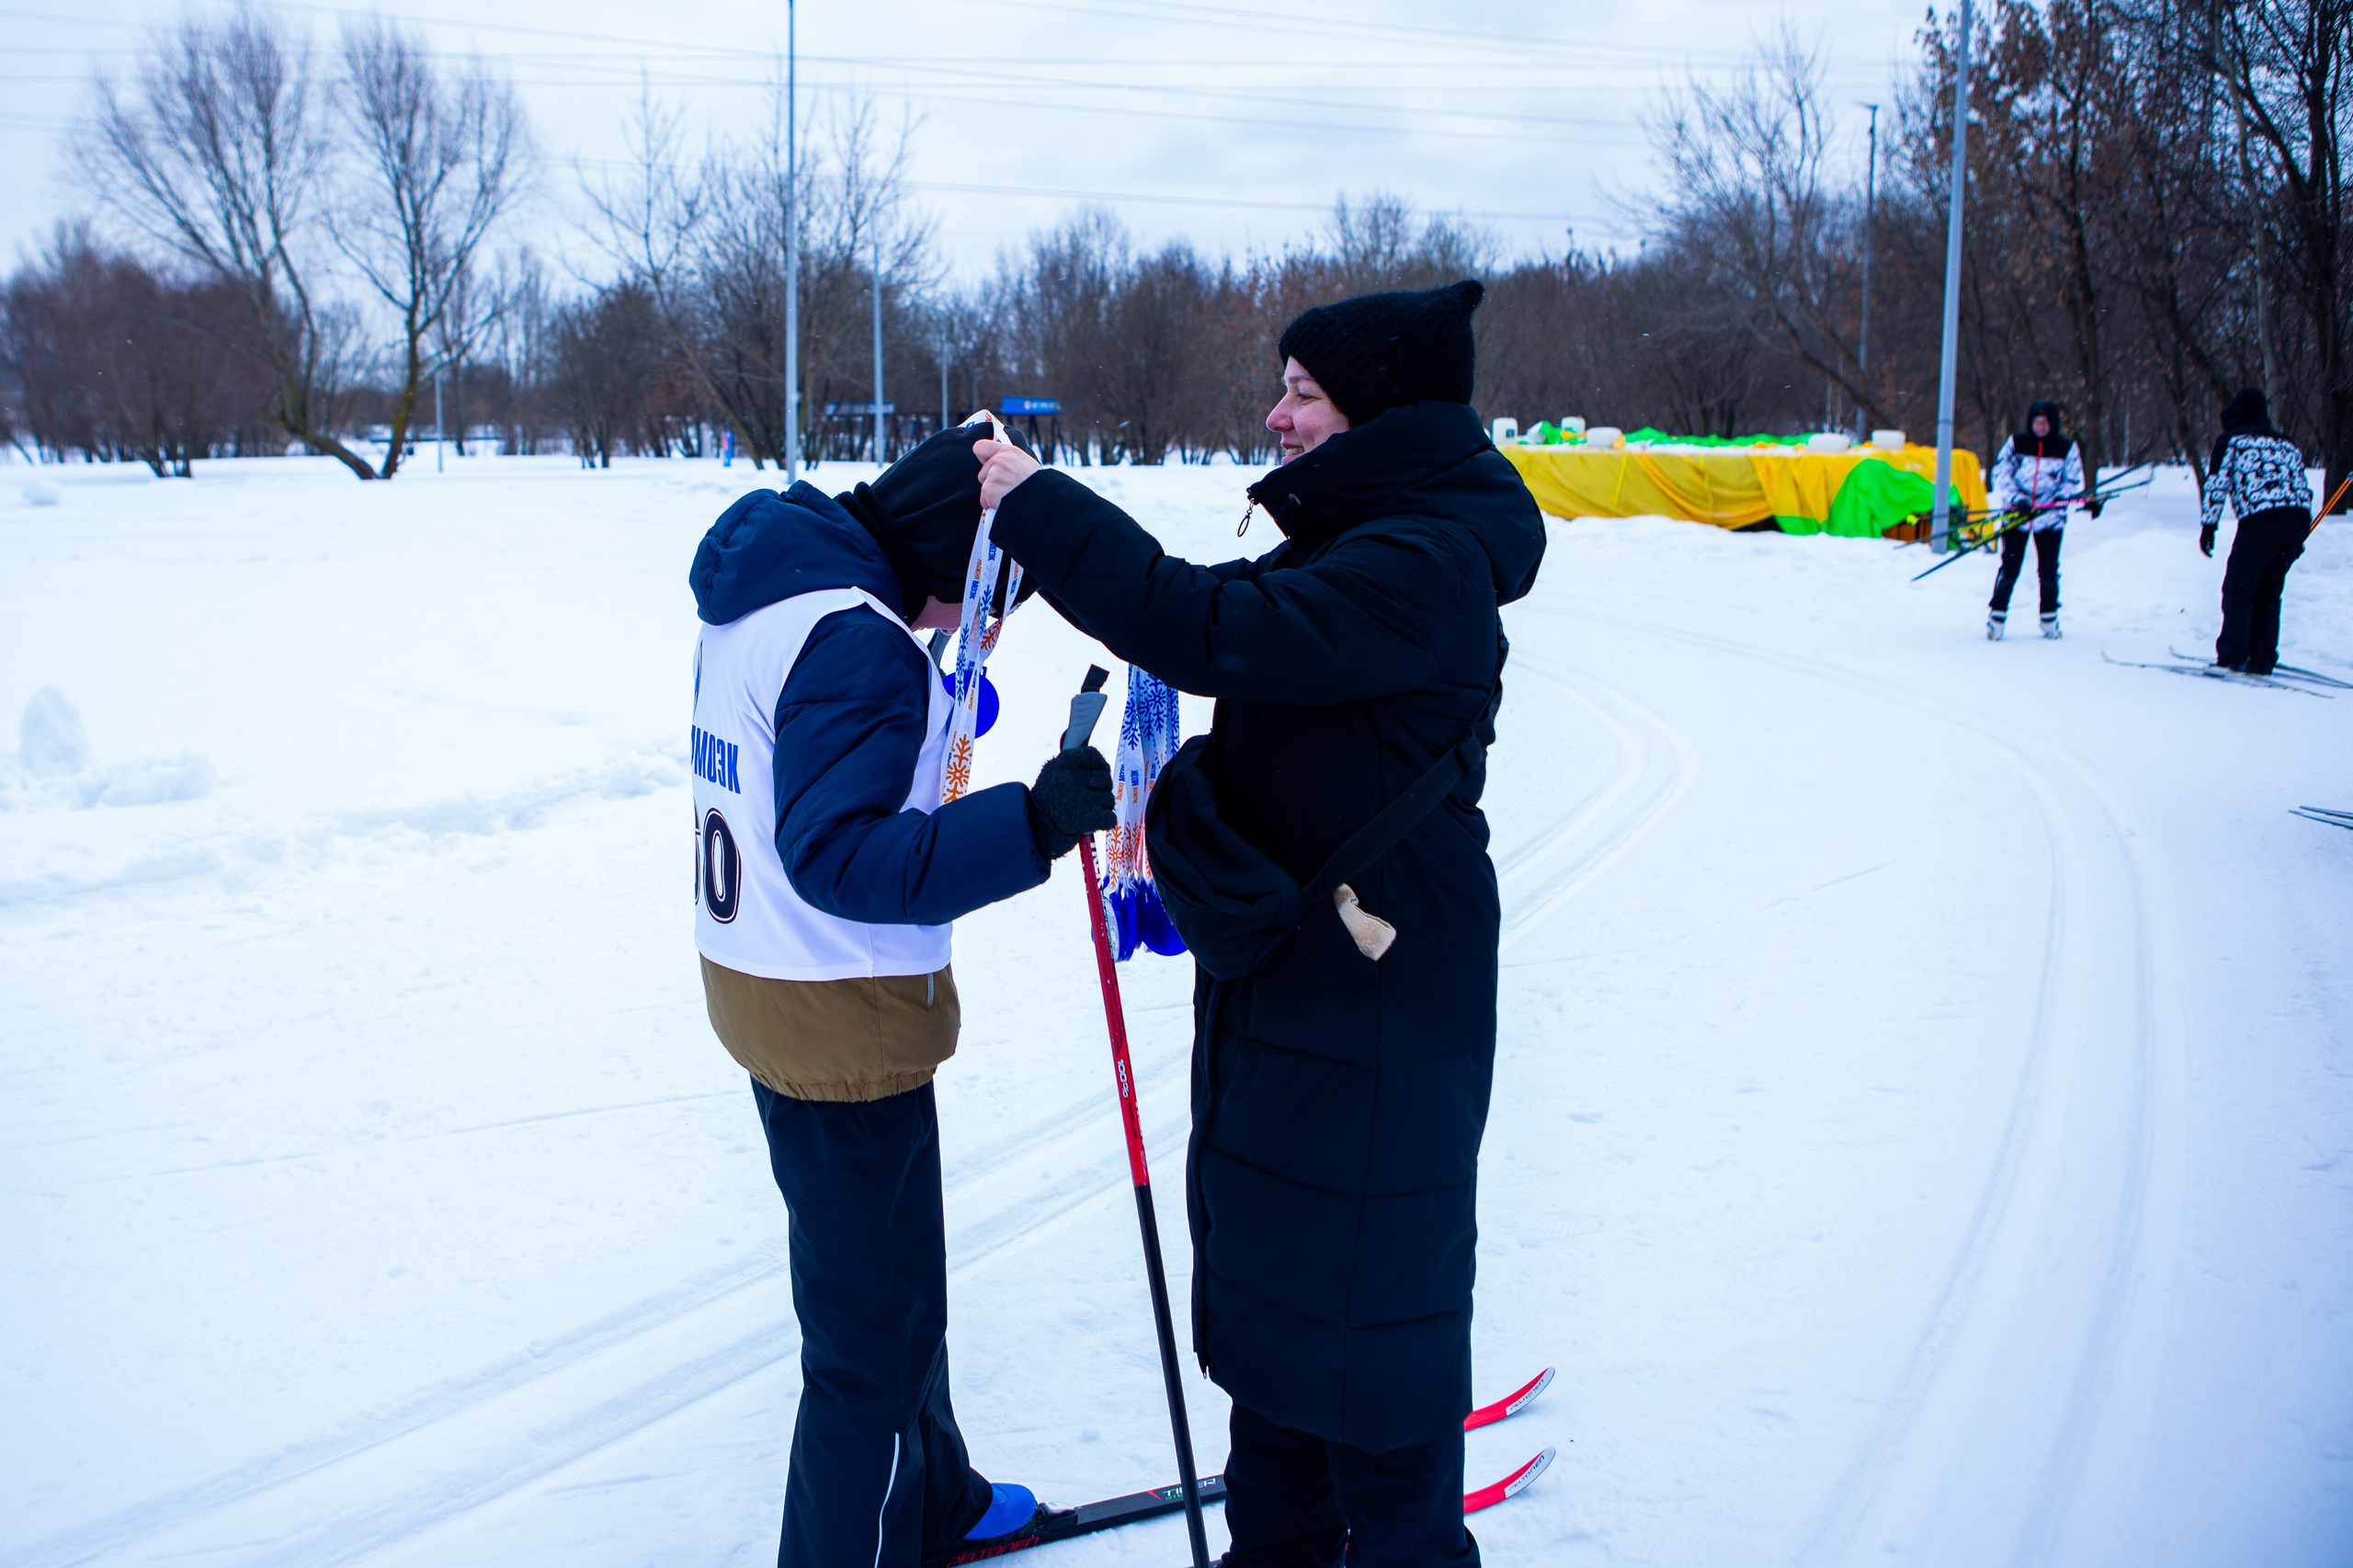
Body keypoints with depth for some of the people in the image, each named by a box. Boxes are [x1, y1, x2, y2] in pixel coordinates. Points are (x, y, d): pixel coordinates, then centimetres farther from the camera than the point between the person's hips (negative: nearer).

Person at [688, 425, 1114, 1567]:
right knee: (879, 1329, 3)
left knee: (888, 1284, 26)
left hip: (759, 979, 11)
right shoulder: (857, 642, -24)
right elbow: (840, 857, -30)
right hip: (845, 1026, -11)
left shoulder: (764, 598, 7)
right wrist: (1029, 824, -35)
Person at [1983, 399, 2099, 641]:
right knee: (2010, 567, -4)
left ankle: (2049, 618, 18)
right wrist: (2017, 499, -15)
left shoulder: (2067, 448, 1)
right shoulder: (2015, 443, 0)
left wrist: (2085, 500, -15)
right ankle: (1997, 616, 6)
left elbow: (2073, 482, 4)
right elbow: (2000, 474, -2)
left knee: (2048, 570, 3)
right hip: (2016, 515, -1)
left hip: (2050, 517, 1)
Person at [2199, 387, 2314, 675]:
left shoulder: (2230, 440, 10)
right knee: (2269, 592, 14)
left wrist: (2208, 525, 1)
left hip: (2260, 518, -6)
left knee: (2238, 588, -1)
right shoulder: (2287, 444, 26)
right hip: (2299, 519, 6)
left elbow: (2217, 484, 0)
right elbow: (2304, 489, 22)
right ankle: (2262, 659, 10)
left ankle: (2232, 656, -10)